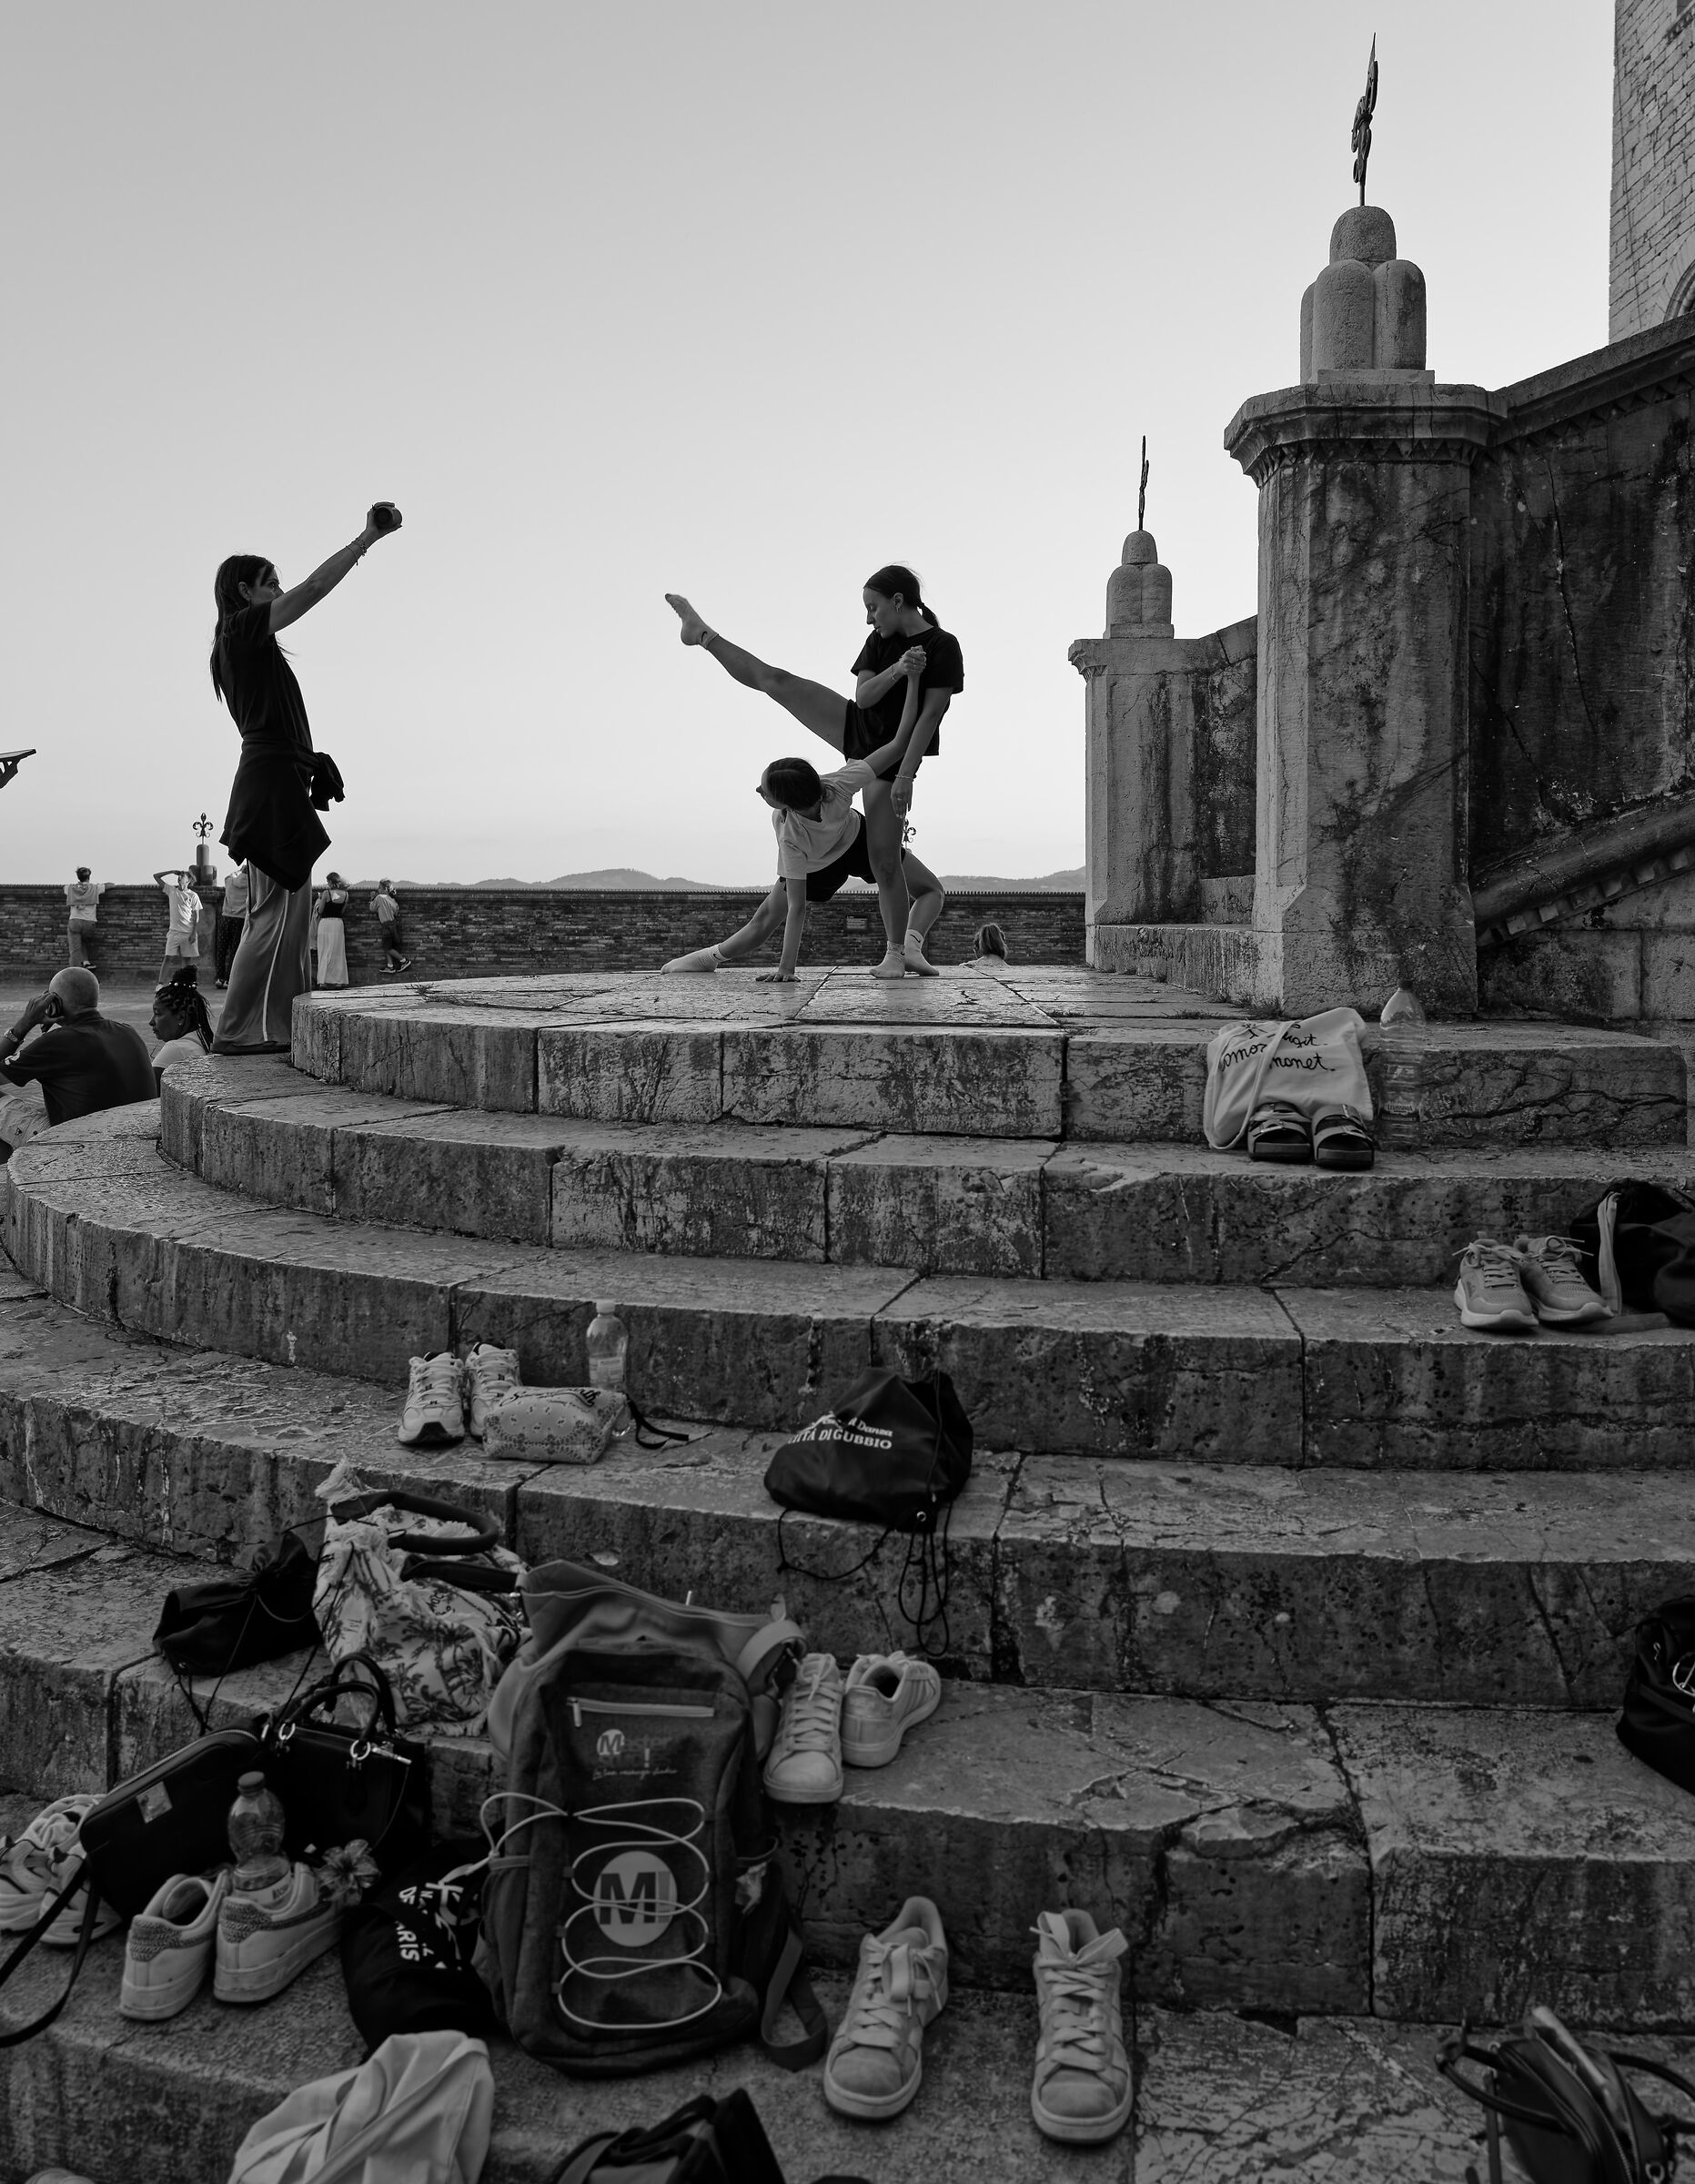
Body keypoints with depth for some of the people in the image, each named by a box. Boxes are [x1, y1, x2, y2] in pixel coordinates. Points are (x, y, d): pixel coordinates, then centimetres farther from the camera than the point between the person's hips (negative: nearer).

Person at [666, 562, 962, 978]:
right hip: (855, 730, 6)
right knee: (775, 679, 1)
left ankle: (897, 952, -1)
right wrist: (896, 671, -27)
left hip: (891, 757, -5)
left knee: (884, 859, -11)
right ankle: (703, 634, 22)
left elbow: (930, 716, -20)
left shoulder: (943, 647, -16)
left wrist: (905, 776, -25)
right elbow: (863, 697, -9)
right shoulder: (881, 641, 1)